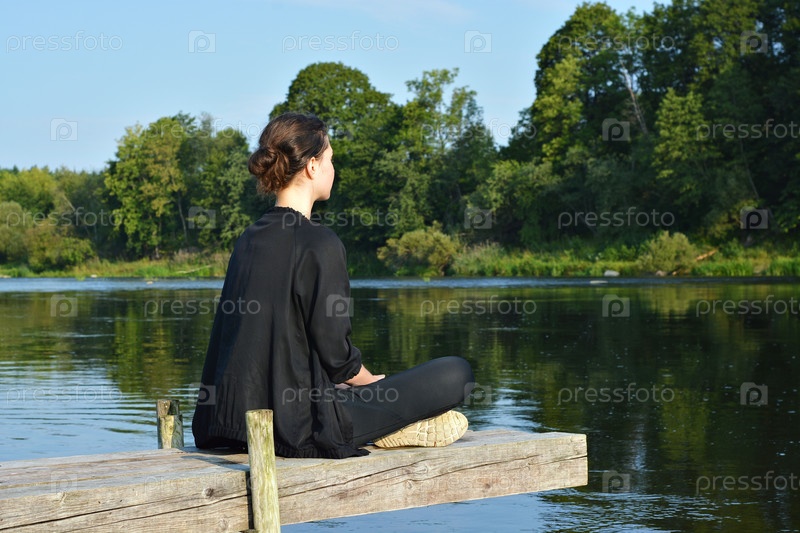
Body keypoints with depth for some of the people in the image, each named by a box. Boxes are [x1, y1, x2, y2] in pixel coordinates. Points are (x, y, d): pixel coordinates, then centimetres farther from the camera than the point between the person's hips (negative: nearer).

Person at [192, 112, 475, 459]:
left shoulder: (249, 240, 9)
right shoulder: (319, 245, -14)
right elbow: (335, 352, -14)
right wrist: (370, 381, 8)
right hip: (302, 427, -8)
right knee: (456, 374, -5)